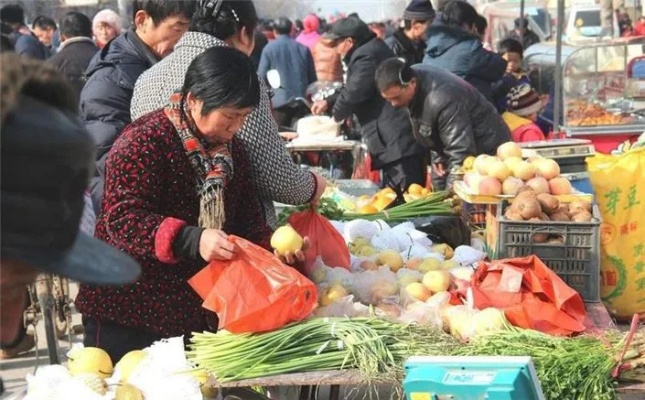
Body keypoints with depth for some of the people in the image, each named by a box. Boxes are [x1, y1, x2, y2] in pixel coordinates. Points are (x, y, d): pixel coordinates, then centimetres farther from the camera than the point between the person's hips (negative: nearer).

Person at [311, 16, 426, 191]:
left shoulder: (365, 57, -15)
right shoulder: (373, 49, 21)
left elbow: (353, 93, -17)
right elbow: (355, 88, 32)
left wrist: (335, 113, 3)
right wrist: (329, 102, 25)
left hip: (398, 142, -11)